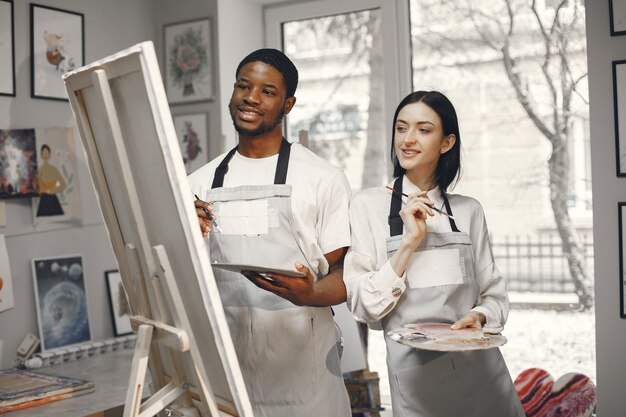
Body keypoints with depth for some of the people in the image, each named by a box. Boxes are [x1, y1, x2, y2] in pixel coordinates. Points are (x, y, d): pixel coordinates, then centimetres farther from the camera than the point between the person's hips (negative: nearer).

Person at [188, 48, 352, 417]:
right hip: (225, 360, 3)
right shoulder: (200, 183, 9)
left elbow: (344, 271, -3)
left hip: (301, 362, -3)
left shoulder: (323, 178, -3)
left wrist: (310, 294, -24)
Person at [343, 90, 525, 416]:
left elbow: (494, 294, 10)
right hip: (414, 374, -2)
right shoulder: (368, 204, -4)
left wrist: (480, 316, -11)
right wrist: (410, 241, -16)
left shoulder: (469, 210, 4)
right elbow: (362, 306, -9)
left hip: (481, 371, 3)